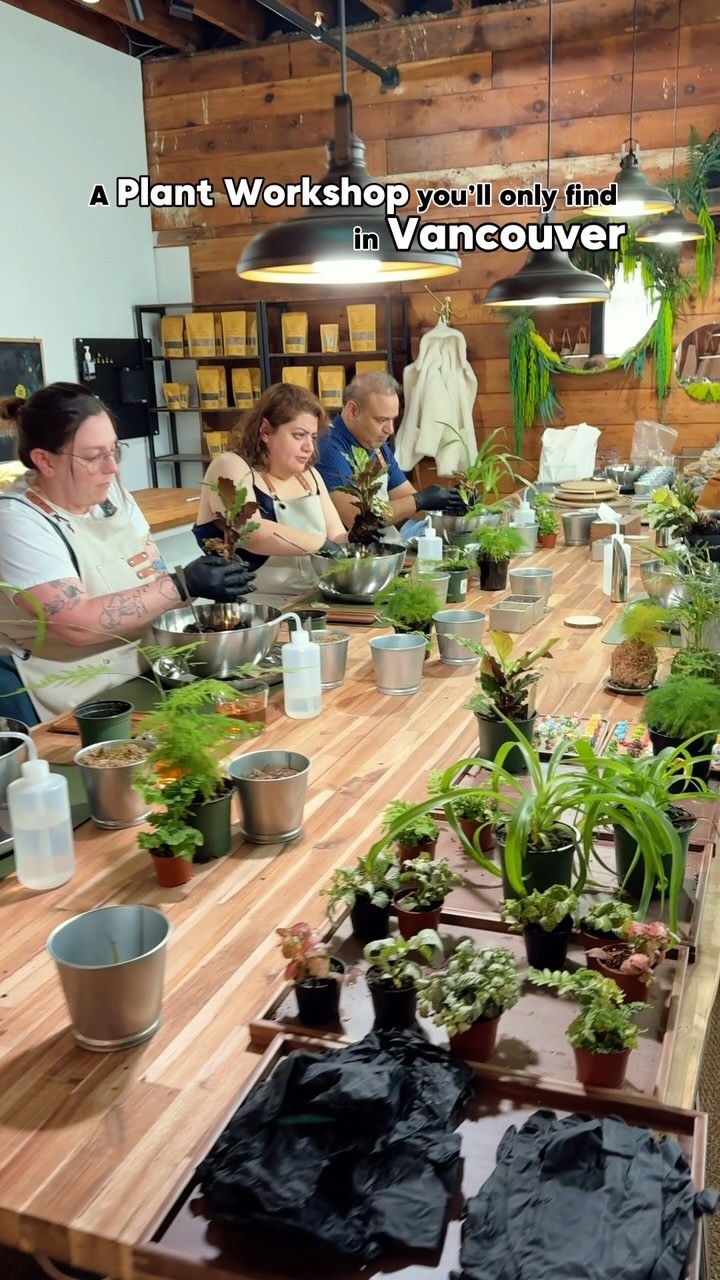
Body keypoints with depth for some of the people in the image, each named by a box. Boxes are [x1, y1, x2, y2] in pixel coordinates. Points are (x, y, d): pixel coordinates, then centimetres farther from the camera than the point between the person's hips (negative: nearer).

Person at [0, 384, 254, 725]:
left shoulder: (110, 492, 5)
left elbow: (151, 576, 11)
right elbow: (78, 625, -25)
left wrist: (206, 585, -10)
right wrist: (183, 586, -23)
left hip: (139, 682, 8)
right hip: (70, 714, -8)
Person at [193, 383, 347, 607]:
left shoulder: (309, 475, 15)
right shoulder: (231, 468, -7)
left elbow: (337, 538, 9)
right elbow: (253, 534, -24)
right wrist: (322, 545, -21)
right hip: (254, 608, -7)